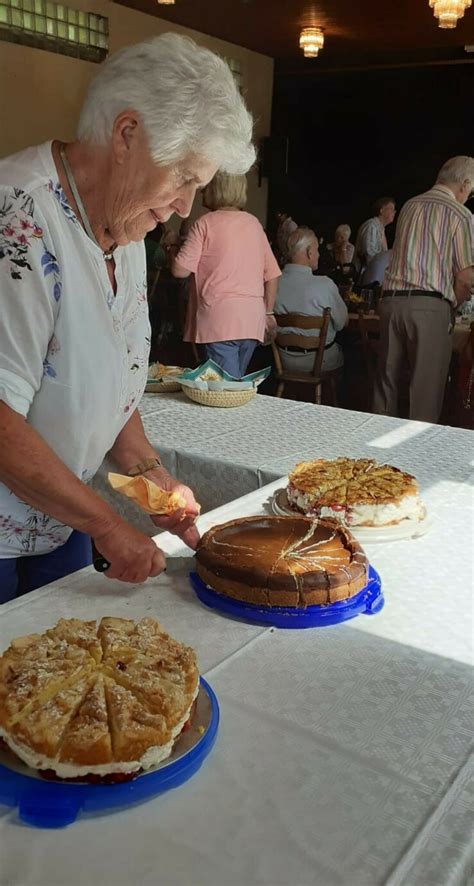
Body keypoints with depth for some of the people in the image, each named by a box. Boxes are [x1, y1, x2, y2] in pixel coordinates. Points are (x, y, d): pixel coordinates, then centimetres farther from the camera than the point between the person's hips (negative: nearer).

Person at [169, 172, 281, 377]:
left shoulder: (206, 223, -3)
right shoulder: (254, 223, 13)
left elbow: (180, 270, -6)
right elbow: (272, 274, 14)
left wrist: (174, 250, 15)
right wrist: (268, 312, 23)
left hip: (220, 320, -6)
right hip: (252, 321, 6)